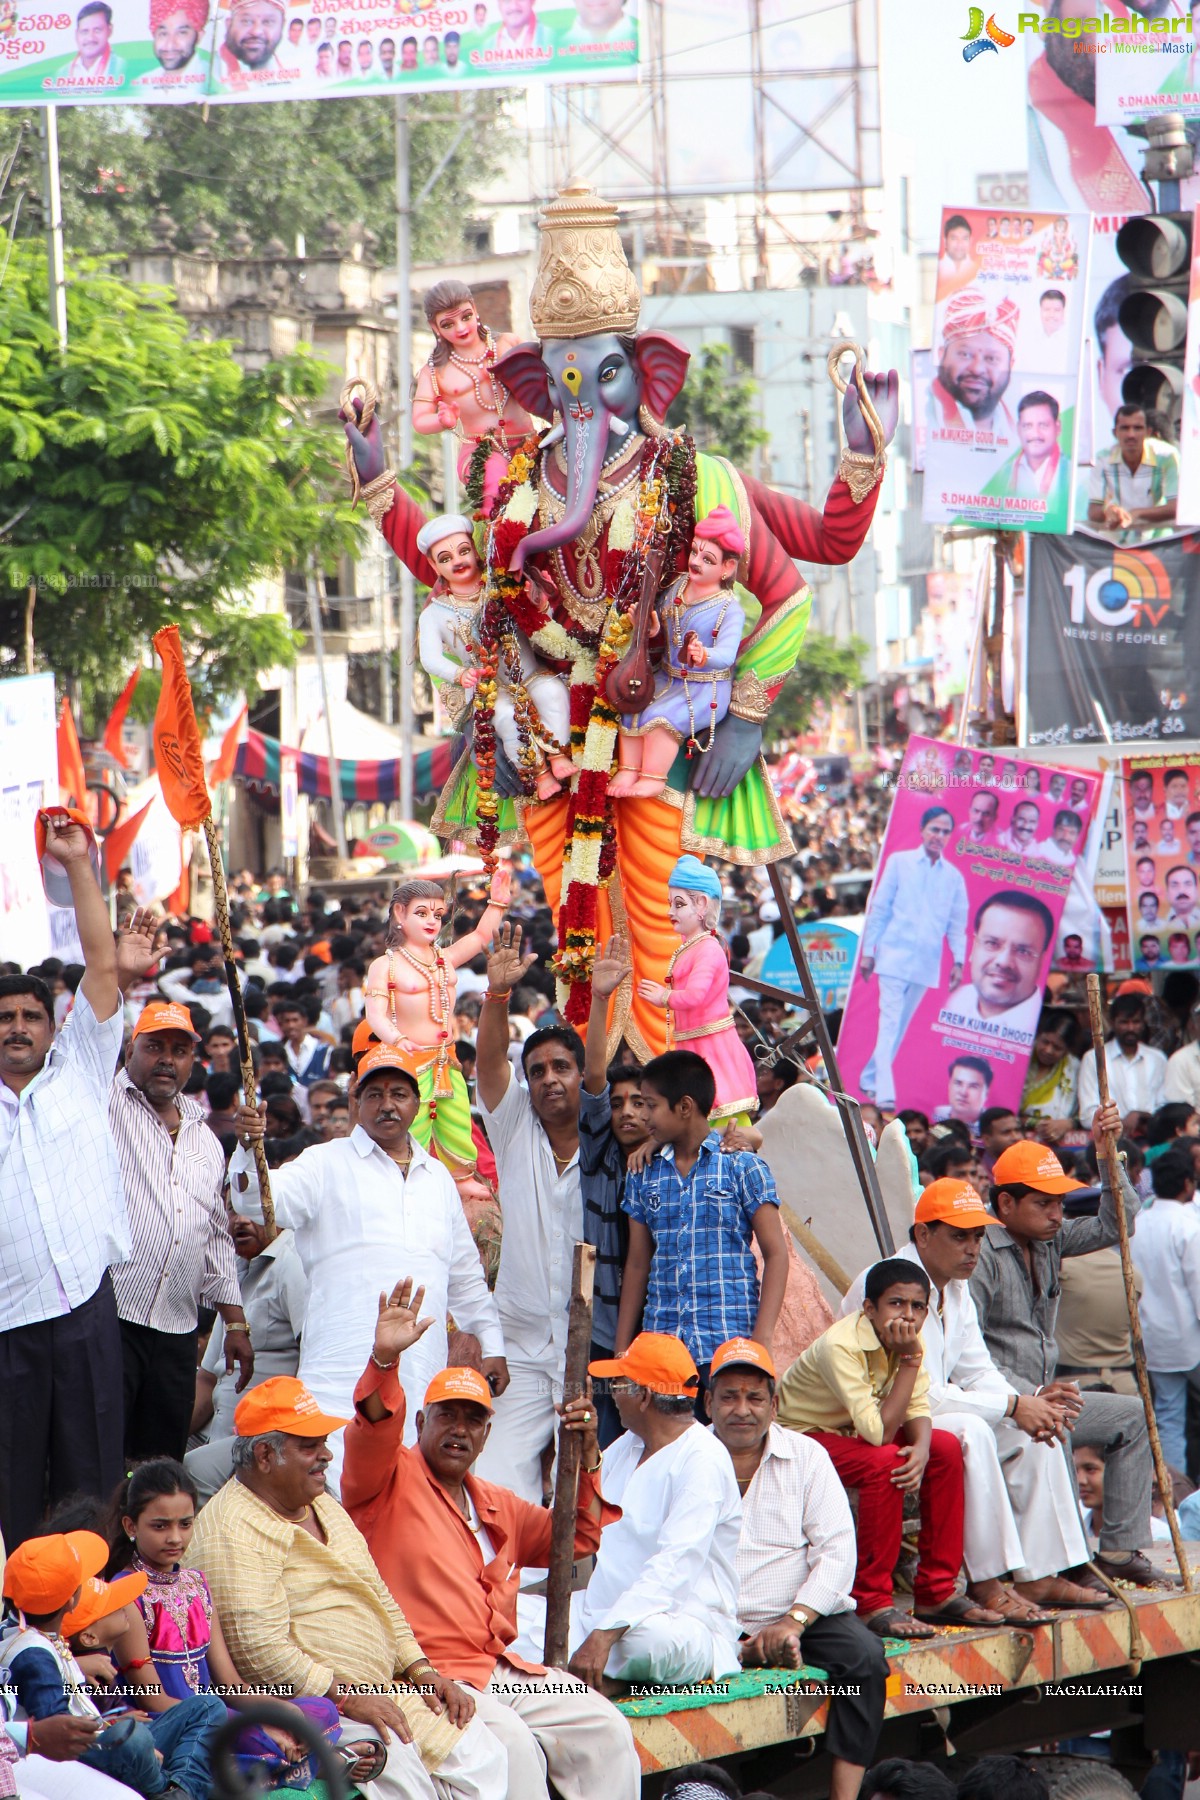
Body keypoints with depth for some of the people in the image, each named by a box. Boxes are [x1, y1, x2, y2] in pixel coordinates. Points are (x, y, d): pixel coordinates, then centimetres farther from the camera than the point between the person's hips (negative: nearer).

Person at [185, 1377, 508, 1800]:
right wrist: (345, 1697, -23)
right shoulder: (233, 1533, -13)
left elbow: (380, 1599, 25)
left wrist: (421, 1670, 10)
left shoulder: (323, 1506, 19)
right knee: (393, 1758, -34)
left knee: (483, 1758, -7)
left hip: (381, 1692, 9)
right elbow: (258, 1649, -22)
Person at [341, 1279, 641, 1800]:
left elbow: (576, 1539, 29)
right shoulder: (392, 1480, 3)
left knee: (606, 1731, -9)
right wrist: (384, 1360, -37)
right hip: (424, 1673, -7)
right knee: (514, 1746, -31)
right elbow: (372, 1433, -18)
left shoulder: (498, 1507, 25)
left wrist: (587, 1454, 15)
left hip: (502, 1669, 8)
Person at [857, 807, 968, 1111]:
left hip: (926, 963, 3)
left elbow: (957, 923, 12)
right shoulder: (899, 862, 3)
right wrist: (868, 950, 2)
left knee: (900, 1026, 8)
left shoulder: (953, 877, 9)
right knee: (890, 1022, -11)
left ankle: (869, 1079, 20)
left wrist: (958, 960, 2)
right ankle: (884, 1093, -18)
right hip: (894, 955, -3)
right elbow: (879, 908, 4)